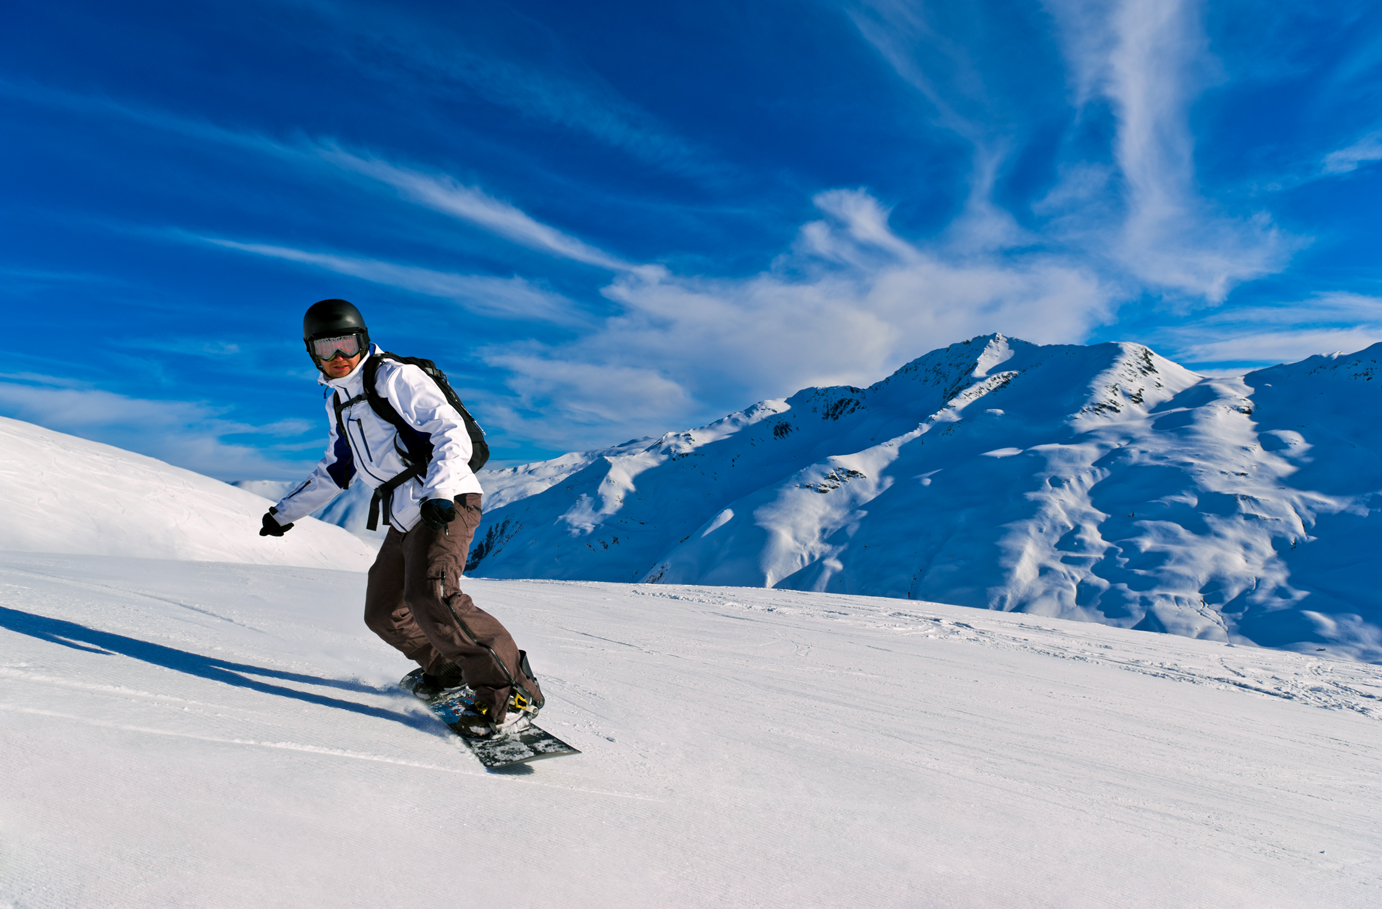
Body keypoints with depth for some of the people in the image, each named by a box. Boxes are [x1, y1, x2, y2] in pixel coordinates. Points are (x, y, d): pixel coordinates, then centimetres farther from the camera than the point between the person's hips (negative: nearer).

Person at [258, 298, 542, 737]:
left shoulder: (397, 378, -6)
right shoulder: (337, 402, 20)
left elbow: (452, 433, -17)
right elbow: (336, 470, 32)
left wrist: (437, 492, -32)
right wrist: (287, 512, 33)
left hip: (447, 503, -9)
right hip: (406, 518, 9)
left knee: (429, 596, -27)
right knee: (383, 613, 12)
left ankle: (512, 688, -23)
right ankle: (446, 667, 30)